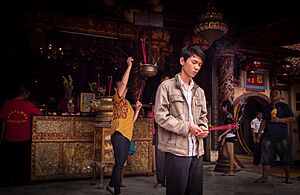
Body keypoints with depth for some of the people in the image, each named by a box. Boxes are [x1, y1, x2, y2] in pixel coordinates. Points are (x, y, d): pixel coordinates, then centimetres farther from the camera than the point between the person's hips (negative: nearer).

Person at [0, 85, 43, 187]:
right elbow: (40, 113, 2)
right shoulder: (28, 105, -8)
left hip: (9, 139, 2)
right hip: (24, 139, -2)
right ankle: (19, 181, 22)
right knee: (22, 161, 13)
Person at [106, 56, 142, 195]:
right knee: (119, 163, -8)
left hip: (126, 135, 9)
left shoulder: (127, 103, 23)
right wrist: (129, 66, -12)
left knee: (120, 164, 14)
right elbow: (124, 82, -15)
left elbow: (132, 120, 22)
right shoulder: (117, 98, -1)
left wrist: (137, 109, 11)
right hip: (119, 134, -9)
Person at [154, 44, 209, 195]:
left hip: (197, 151, 6)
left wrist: (203, 127, -1)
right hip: (176, 150, -6)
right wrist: (186, 127, -13)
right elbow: (160, 116, -9)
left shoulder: (199, 92, 17)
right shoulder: (167, 86, -1)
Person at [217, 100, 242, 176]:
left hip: (230, 136, -10)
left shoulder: (229, 115, -12)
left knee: (230, 154, -2)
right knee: (225, 153, 10)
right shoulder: (226, 115, 16)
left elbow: (229, 128, -17)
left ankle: (231, 171, 5)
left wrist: (221, 135, -18)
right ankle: (237, 167, 15)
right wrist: (223, 138, 17)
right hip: (227, 137, 10)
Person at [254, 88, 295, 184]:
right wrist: (259, 132, 12)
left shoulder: (284, 106, 6)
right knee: (266, 157, -2)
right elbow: (264, 121, 19)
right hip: (268, 135, 3)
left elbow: (292, 118, -2)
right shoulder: (267, 107, 17)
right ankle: (264, 177, 0)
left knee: (286, 157, 3)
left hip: (282, 136, -3)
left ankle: (288, 177, 14)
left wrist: (279, 120, -14)